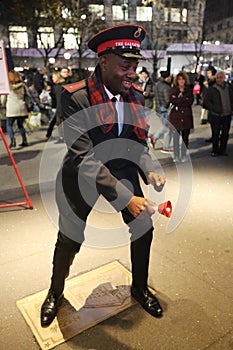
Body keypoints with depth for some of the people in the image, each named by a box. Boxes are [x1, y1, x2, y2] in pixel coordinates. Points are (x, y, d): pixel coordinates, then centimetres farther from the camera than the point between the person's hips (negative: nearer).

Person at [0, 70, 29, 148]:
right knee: (20, 125, 16)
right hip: (22, 108, 4)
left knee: (9, 125, 6)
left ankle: (13, 140, -11)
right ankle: (24, 141, 14)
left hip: (11, 109, -4)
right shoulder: (22, 85, 7)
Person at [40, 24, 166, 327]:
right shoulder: (76, 97, -23)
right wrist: (125, 198, -37)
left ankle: (140, 288, 38)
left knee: (143, 228, 9)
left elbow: (140, 143, 2)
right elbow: (84, 157, -30)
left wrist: (149, 171, -19)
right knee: (69, 241, 8)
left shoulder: (135, 97, -5)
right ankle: (55, 293, 41)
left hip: (122, 171, 5)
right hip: (82, 177, -4)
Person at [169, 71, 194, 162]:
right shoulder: (173, 90, 8)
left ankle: (184, 155, 13)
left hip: (186, 116, 1)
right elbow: (172, 100, -8)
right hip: (176, 116, -1)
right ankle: (176, 156, 7)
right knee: (176, 137, -2)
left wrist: (178, 100, -9)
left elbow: (190, 101, -5)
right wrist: (184, 100, -13)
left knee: (185, 137, 4)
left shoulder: (189, 90, 10)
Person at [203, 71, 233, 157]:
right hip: (216, 116, -4)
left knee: (225, 133, 9)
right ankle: (215, 150, 16)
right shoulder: (212, 89, -4)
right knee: (215, 134, 2)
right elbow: (206, 102, -8)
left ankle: (222, 150, 22)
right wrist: (215, 109, -14)